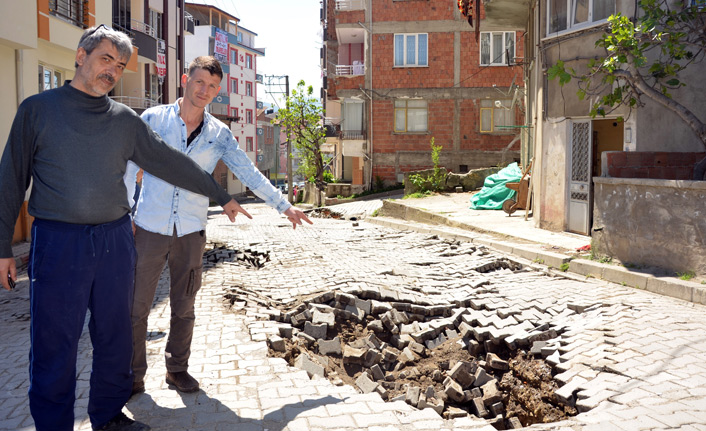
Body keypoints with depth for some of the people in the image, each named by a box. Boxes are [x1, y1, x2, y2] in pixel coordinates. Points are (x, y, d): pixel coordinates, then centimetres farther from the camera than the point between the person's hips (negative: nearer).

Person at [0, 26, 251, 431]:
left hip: (115, 240, 4)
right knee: (55, 345, 2)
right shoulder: (38, 109, 2)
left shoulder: (126, 120, 9)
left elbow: (172, 163, 13)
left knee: (115, 336, 13)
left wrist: (221, 195, 15)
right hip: (59, 241, -3)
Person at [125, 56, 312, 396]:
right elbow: (130, 166, 2)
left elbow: (249, 173, 10)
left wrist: (284, 206, 9)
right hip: (149, 228, -1)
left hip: (191, 232, 2)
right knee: (137, 306, 4)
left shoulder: (219, 134, 6)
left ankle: (177, 368, 28)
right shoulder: (153, 119, 0)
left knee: (184, 307, 10)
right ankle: (133, 374, 20)